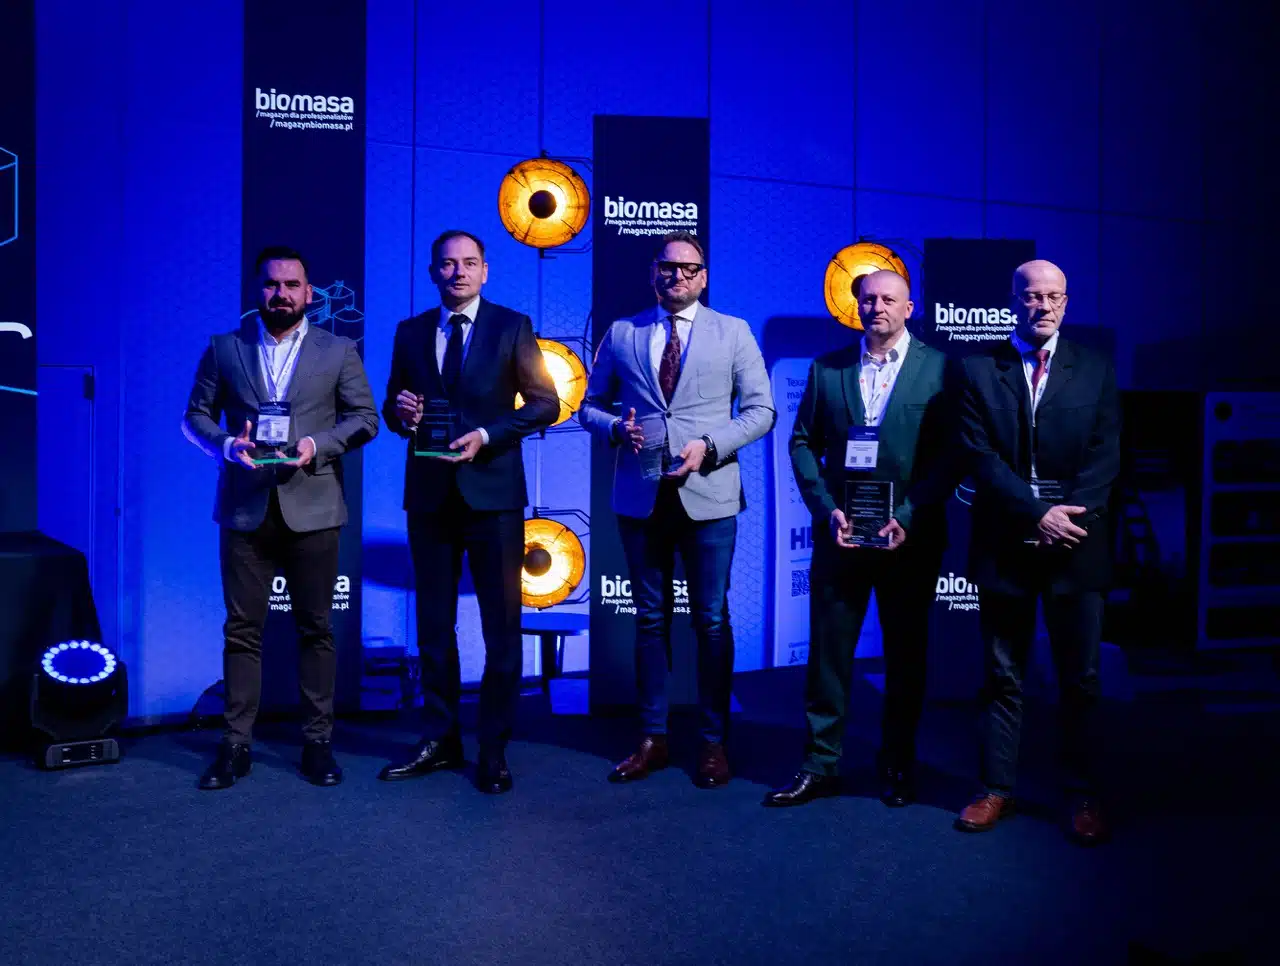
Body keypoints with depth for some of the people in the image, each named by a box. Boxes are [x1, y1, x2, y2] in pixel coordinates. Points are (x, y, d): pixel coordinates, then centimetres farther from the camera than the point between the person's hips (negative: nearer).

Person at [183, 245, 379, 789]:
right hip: (245, 509, 1)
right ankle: (236, 744, 12)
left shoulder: (338, 352, 7)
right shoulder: (223, 350, 11)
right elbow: (196, 415, 10)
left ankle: (318, 741, 14)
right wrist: (226, 444, -10)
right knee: (241, 629, 4)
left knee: (315, 628, 5)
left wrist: (318, 445, -13)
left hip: (312, 509, -1)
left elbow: (364, 418, 4)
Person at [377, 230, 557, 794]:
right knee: (433, 623, 11)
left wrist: (486, 436, -15)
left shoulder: (512, 327, 0)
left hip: (492, 492, -3)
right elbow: (391, 408, 15)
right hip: (428, 493, 4)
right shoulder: (411, 332, 10)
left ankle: (493, 748, 13)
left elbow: (545, 403, -3)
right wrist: (401, 414, -9)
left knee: (501, 625, 2)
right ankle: (439, 740, 23)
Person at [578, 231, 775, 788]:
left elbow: (760, 410, 1)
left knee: (711, 620, 5)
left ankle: (714, 741, 18)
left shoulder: (733, 333, 5)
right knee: (650, 618, 10)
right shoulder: (621, 334, 9)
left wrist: (709, 447, -13)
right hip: (640, 495, 2)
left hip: (707, 495, -1)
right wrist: (616, 427, -10)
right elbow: (591, 406, 12)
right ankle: (653, 738, 21)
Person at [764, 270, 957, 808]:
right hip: (841, 532, 2)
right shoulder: (826, 368, 7)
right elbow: (803, 444, 6)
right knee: (828, 650, 5)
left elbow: (950, 455, -4)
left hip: (910, 536, -1)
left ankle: (898, 765, 25)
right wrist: (827, 510, -6)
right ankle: (821, 765, 16)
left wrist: (908, 517, -13)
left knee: (906, 655, 10)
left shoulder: (938, 368, 0)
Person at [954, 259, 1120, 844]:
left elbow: (1105, 454, 1)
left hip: (1076, 545, 1)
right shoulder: (979, 370, 4)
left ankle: (1083, 796, 19)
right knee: (1004, 678, 8)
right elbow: (979, 456, -4)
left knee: (1080, 679, 7)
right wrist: (1037, 513, -13)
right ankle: (997, 789, 17)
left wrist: (1070, 514, -13)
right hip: (1005, 545, 0)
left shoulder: (1096, 369, 8)